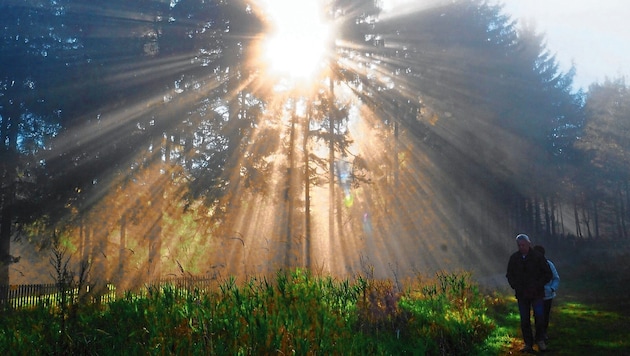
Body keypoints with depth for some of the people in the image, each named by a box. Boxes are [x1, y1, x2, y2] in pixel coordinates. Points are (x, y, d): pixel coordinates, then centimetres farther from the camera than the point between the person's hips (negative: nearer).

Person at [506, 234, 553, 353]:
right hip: (522, 294, 2)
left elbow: (548, 274, 1)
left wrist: (537, 286, -10)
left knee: (539, 317, -11)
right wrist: (516, 287, -3)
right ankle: (528, 344, 12)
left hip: (536, 294, -2)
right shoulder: (514, 258, 4)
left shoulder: (538, 257, -3)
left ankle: (540, 340, 11)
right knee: (524, 320, 3)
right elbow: (509, 275, 13)